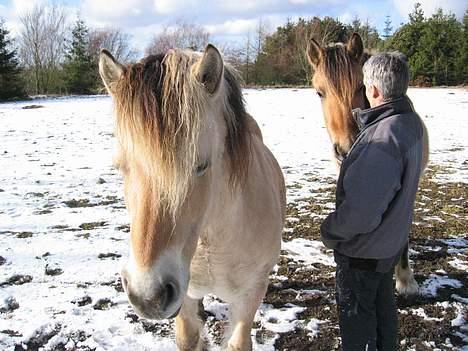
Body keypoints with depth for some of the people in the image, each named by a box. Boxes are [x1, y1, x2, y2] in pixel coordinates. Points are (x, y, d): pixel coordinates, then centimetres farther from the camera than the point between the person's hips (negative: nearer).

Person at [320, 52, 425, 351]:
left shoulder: (383, 138, -35)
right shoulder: (411, 122, -5)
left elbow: (361, 212, -35)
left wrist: (329, 230, -16)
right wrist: (362, 117, 2)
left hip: (364, 249, -9)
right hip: (392, 240, 9)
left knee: (355, 311, 12)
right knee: (383, 303, 28)